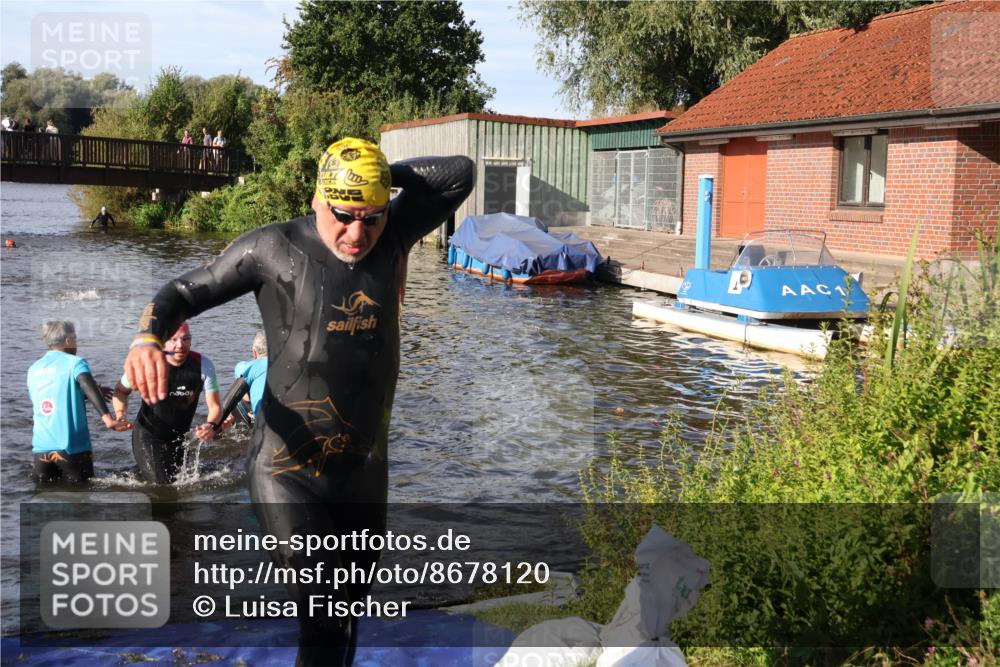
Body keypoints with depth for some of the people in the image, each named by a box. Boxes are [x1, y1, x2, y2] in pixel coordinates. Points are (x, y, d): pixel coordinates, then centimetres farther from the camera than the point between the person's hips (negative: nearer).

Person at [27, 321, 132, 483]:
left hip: (41, 447, 5)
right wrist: (107, 418, -36)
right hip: (72, 447, -5)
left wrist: (91, 394, 30)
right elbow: (88, 387, -24)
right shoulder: (74, 362, -4)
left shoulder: (34, 369, 14)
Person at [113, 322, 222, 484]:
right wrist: (121, 408, -26)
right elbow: (121, 391, -3)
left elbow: (215, 406, -14)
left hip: (180, 437, 4)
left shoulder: (204, 365, -16)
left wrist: (212, 427, -36)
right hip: (148, 436, -4)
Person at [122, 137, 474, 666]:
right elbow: (186, 291, -4)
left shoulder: (391, 236, 0)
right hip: (290, 469, -5)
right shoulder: (275, 248, -9)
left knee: (352, 605, 20)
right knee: (323, 621, -13)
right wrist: (147, 337, -24)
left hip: (365, 466, 5)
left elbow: (461, 174, 1)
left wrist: (386, 173, -7)